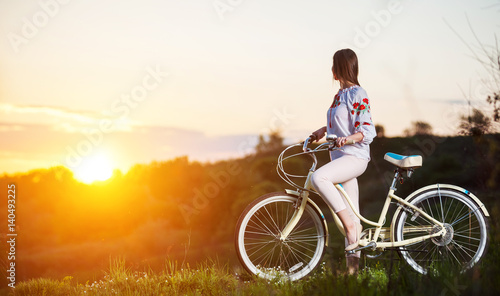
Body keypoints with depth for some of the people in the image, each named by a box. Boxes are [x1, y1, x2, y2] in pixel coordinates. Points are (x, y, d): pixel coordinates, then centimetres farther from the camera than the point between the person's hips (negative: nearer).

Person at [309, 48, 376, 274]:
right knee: (350, 215, 7)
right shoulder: (341, 93, 16)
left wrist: (348, 138, -32)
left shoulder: (358, 94, -11)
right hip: (340, 156, 9)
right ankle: (353, 264, 11)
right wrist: (322, 131, 19)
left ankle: (350, 223, -20)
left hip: (355, 157, -9)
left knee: (318, 177, -32)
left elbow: (368, 131, -17)